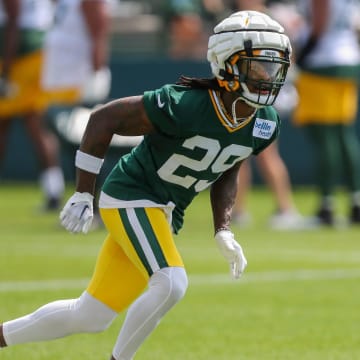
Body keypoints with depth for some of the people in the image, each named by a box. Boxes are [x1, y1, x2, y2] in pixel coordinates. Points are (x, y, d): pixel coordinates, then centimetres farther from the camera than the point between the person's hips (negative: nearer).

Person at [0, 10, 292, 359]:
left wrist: (223, 232, 2)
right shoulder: (185, 106, -28)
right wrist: (82, 195, -18)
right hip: (131, 196, -7)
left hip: (166, 213, 7)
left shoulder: (264, 125, -6)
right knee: (170, 284, -28)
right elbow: (103, 118, -19)